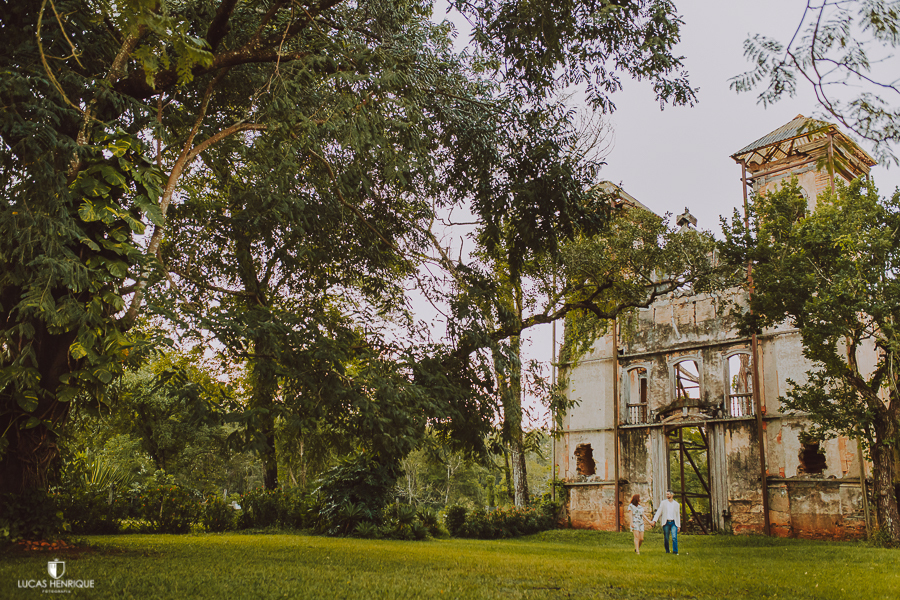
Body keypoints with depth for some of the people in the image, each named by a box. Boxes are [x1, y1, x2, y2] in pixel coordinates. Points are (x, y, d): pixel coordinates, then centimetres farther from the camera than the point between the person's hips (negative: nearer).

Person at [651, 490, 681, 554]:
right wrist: (654, 520, -7)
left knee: (674, 537, -13)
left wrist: (679, 525, 8)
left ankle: (675, 551, -5)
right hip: (666, 523, 0)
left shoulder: (676, 504, 9)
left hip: (673, 523, 0)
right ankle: (667, 551, 17)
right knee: (666, 538, 2)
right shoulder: (663, 503, 7)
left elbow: (678, 515, 13)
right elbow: (658, 512, 3)